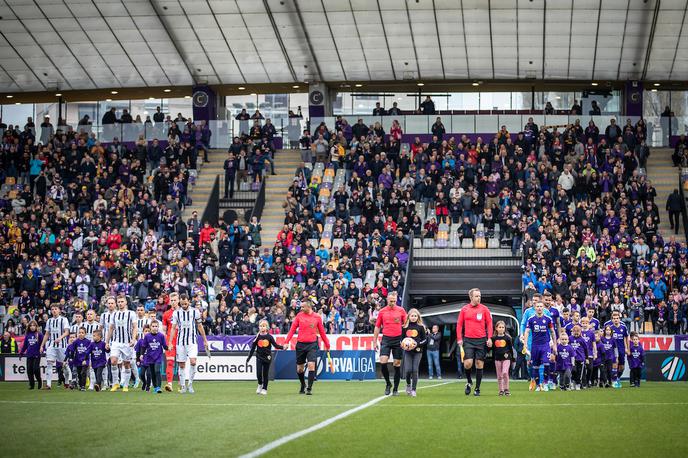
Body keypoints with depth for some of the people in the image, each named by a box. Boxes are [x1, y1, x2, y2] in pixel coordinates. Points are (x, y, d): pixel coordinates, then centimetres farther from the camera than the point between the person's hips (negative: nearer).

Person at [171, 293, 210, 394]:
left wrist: (205, 340, 12)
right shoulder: (176, 313, 1)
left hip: (192, 341, -1)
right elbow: (173, 328, 2)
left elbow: (200, 326, 10)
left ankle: (190, 384, -3)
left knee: (193, 362, -17)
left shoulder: (195, 311, 1)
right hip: (180, 342, 1)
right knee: (181, 365, 3)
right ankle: (183, 386, 14)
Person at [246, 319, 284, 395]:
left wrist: (282, 347, -19)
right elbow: (252, 348, 3)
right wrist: (248, 358, 3)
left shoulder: (269, 337, -2)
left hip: (267, 357, 0)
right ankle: (260, 385, 20)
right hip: (259, 357, 0)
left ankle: (264, 389, 15)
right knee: (258, 373, -8)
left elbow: (275, 345, 0)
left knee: (265, 374, 5)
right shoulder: (257, 337, -1)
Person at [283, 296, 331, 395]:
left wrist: (327, 345, 14)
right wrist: (287, 342, -4)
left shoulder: (317, 317, 1)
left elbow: (322, 332, 10)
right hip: (300, 344, 2)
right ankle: (303, 385, 31)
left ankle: (309, 388, -10)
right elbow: (292, 329, 4)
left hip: (312, 344, -2)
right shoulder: (299, 315, 3)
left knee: (311, 365, -15)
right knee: (299, 369, 8)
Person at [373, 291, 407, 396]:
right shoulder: (382, 311, 5)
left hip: (398, 340, 0)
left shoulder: (401, 310, 3)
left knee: (397, 364, 1)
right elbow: (377, 327, 11)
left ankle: (396, 389, 9)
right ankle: (388, 383, 8)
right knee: (383, 362, -13)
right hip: (386, 339, 0)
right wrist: (375, 341, 8)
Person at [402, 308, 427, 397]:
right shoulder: (405, 327, 5)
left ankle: (413, 390, 3)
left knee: (415, 370, -6)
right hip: (408, 352, 1)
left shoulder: (420, 327, 1)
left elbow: (425, 340, 2)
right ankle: (408, 385, 22)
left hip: (417, 351, -1)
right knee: (408, 370, -7)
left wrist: (417, 344, -14)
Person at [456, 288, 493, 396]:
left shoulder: (484, 309, 2)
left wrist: (489, 338, -5)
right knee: (468, 363, -11)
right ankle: (469, 382, 17)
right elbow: (459, 324, 7)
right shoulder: (464, 309, 5)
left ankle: (477, 388, 10)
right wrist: (459, 339, -1)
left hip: (481, 340, 0)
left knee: (479, 364, 1)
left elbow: (489, 323, 3)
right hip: (468, 340, 0)